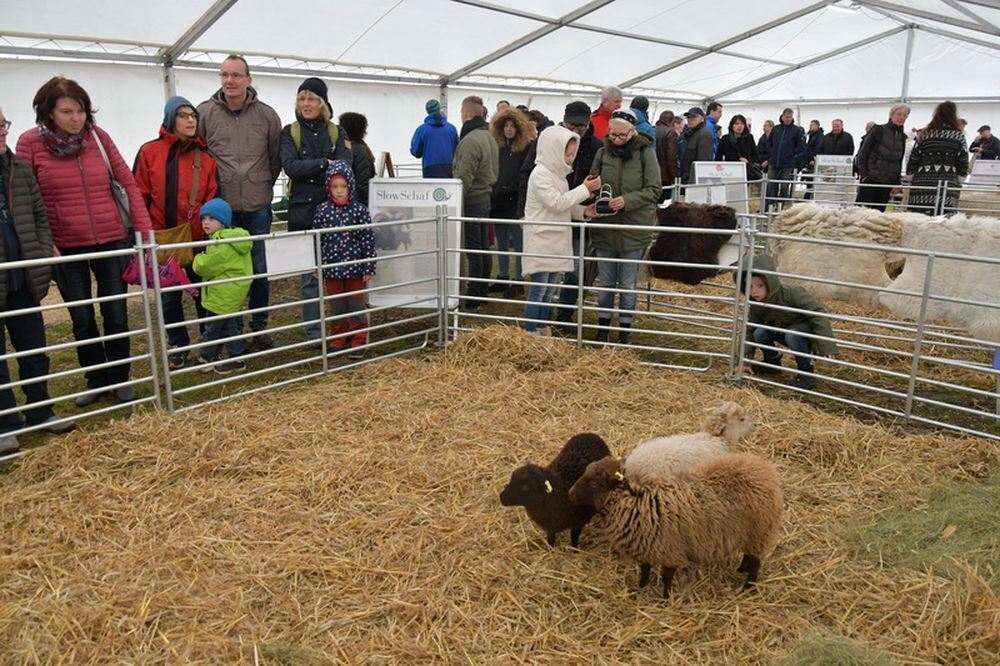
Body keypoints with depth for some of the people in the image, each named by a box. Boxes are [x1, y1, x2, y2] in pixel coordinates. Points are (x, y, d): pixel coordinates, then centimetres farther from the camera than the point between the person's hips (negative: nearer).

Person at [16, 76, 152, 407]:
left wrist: (144, 228, -4)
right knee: (82, 320, 11)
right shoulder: (30, 142, -5)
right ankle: (96, 380, 27)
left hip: (111, 240, 1)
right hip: (65, 246, -1)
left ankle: (119, 379, 25)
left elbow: (127, 182, 1)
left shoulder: (98, 136, -1)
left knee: (116, 316, 8)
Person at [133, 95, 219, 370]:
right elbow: (140, 196, 0)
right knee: (168, 296, 10)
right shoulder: (149, 152, 0)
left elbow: (212, 197, 0)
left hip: (198, 239, 0)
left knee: (203, 292, 10)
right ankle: (178, 346, 25)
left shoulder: (205, 156, 1)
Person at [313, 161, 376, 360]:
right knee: (336, 307, 15)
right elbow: (318, 240, 4)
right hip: (332, 269, 2)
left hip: (355, 268, -2)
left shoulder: (360, 210, -8)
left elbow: (368, 240, -6)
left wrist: (369, 268, -8)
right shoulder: (322, 210, -2)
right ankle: (338, 341, 28)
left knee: (356, 306, 9)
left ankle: (358, 342, 20)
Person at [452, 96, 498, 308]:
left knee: (473, 250, -5)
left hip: (472, 201, -9)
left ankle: (474, 296, 1)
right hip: (486, 198, 9)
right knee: (484, 248, 13)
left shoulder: (470, 140, -18)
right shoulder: (489, 137, 13)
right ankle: (483, 291, 22)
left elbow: (464, 178, -21)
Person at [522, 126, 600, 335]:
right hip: (541, 242, -9)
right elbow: (557, 203, -20)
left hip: (556, 242, 9)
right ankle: (530, 334, 4)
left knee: (549, 292, 13)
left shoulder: (558, 173, 15)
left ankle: (543, 332, 22)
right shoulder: (540, 174, -13)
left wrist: (584, 211, 5)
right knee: (537, 292, -4)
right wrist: (585, 189, -16)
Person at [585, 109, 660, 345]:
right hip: (605, 228, 3)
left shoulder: (645, 153, -6)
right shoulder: (603, 153, 1)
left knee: (628, 285, 8)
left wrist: (627, 200, -22)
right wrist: (592, 204, -12)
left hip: (634, 230, -2)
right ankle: (602, 329, 27)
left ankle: (625, 332, 22)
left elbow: (653, 190, -8)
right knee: (605, 283, 13)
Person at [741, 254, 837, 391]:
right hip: (782, 330, 5)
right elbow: (749, 330, -5)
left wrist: (827, 347, -37)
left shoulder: (791, 294, -32)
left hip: (807, 331, -5)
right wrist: (746, 358, -12)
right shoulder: (755, 304, -15)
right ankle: (772, 362, 8)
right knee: (759, 333, -20)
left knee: (791, 335, -37)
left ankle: (807, 373, -17)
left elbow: (818, 314, -32)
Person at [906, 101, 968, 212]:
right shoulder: (959, 136, 5)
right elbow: (963, 164, 4)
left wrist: (911, 180, 17)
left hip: (922, 185, 1)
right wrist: (959, 182, 15)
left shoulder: (926, 134, 6)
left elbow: (912, 160, 6)